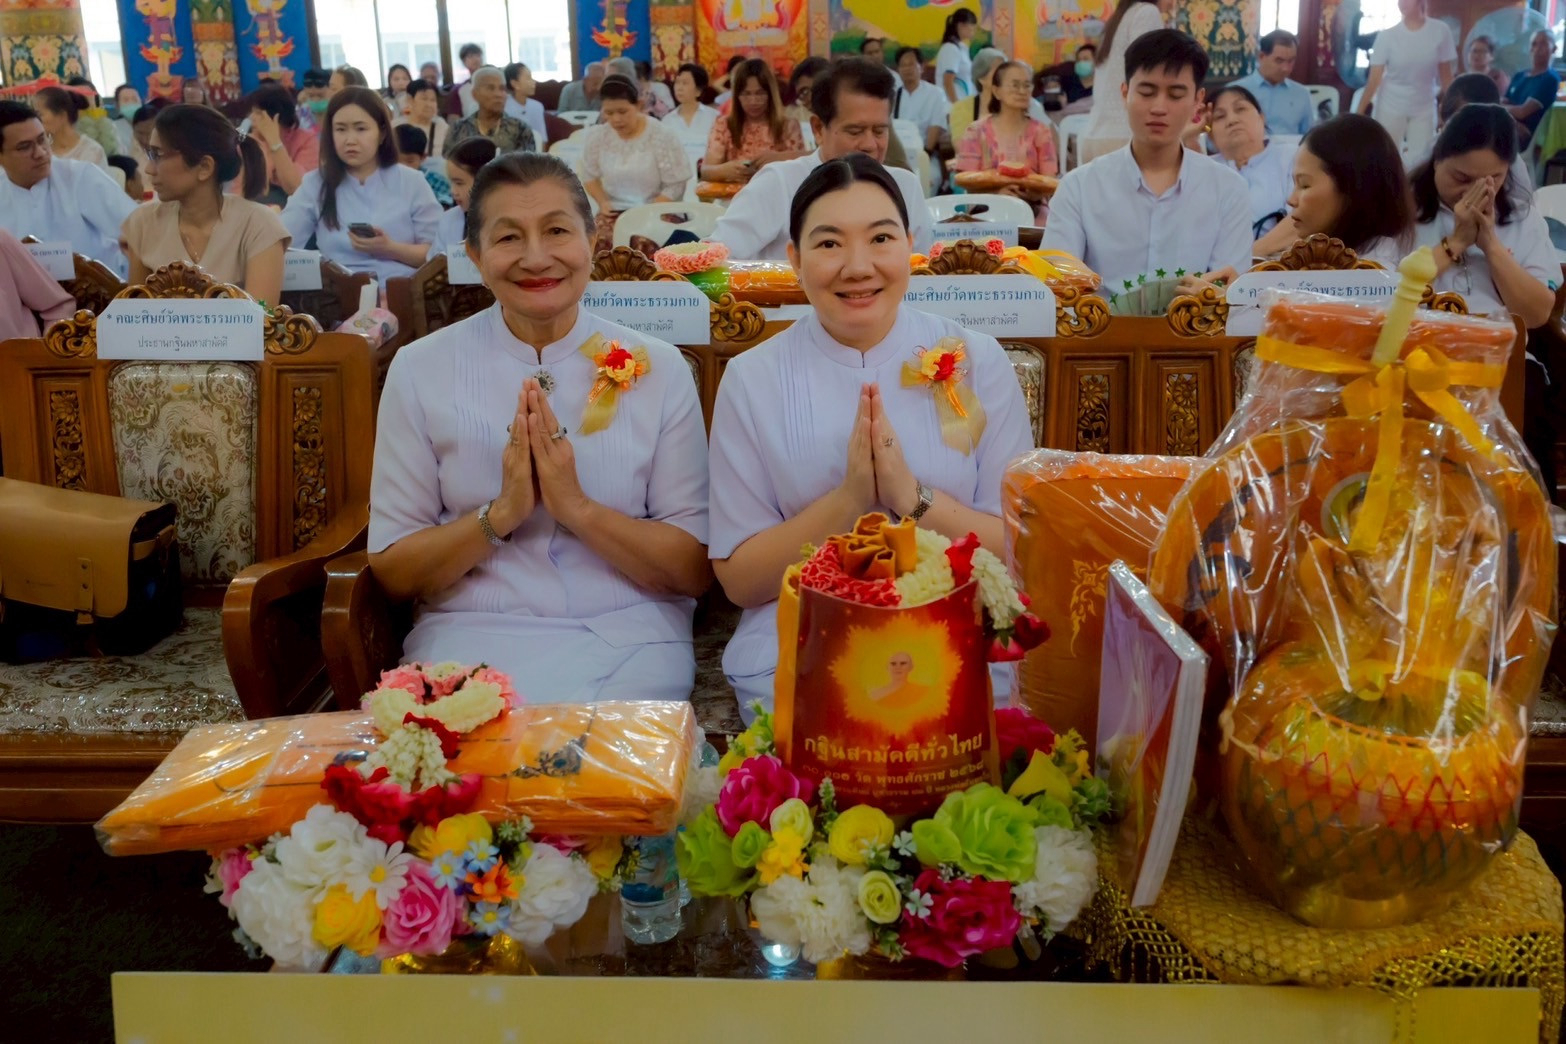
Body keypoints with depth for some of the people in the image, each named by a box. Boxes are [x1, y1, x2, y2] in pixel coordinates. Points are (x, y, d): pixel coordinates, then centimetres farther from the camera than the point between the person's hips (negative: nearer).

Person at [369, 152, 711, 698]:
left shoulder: (658, 367, 1)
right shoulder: (419, 370, 1)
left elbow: (696, 571, 0)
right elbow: (392, 572, 2)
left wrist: (578, 507, -15)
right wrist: (501, 512, -14)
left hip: (628, 639, 0)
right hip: (471, 636, 0)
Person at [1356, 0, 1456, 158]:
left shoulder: (1440, 31, -7)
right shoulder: (1387, 35, -10)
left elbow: (1445, 75, 0)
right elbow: (1374, 78, -12)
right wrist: (1359, 112, -19)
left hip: (1423, 108, 1)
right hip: (1390, 107, -1)